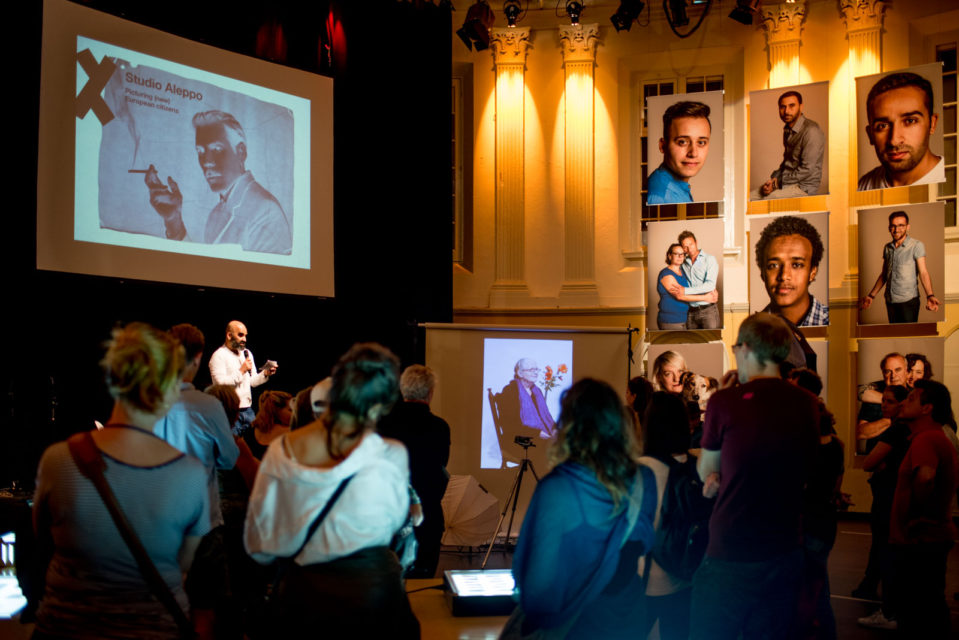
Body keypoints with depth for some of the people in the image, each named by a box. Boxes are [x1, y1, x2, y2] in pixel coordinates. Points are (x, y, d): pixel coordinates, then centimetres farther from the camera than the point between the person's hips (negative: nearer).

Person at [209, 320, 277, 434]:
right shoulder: (219, 356, -7)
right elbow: (221, 383, -18)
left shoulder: (247, 353, 16)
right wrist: (241, 371, -16)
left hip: (248, 410, 7)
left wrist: (265, 374, 0)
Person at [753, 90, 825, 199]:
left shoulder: (811, 131, -17)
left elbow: (807, 169, -20)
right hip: (787, 181, 9)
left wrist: (778, 183, -16)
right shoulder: (788, 130, 13)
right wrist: (774, 178, 4)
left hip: (804, 186, -9)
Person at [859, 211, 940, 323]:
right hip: (890, 301, 5)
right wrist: (871, 296, 13)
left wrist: (930, 296, -30)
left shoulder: (916, 245, -8)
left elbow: (923, 272, -16)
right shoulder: (887, 248, 10)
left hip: (908, 301, -5)